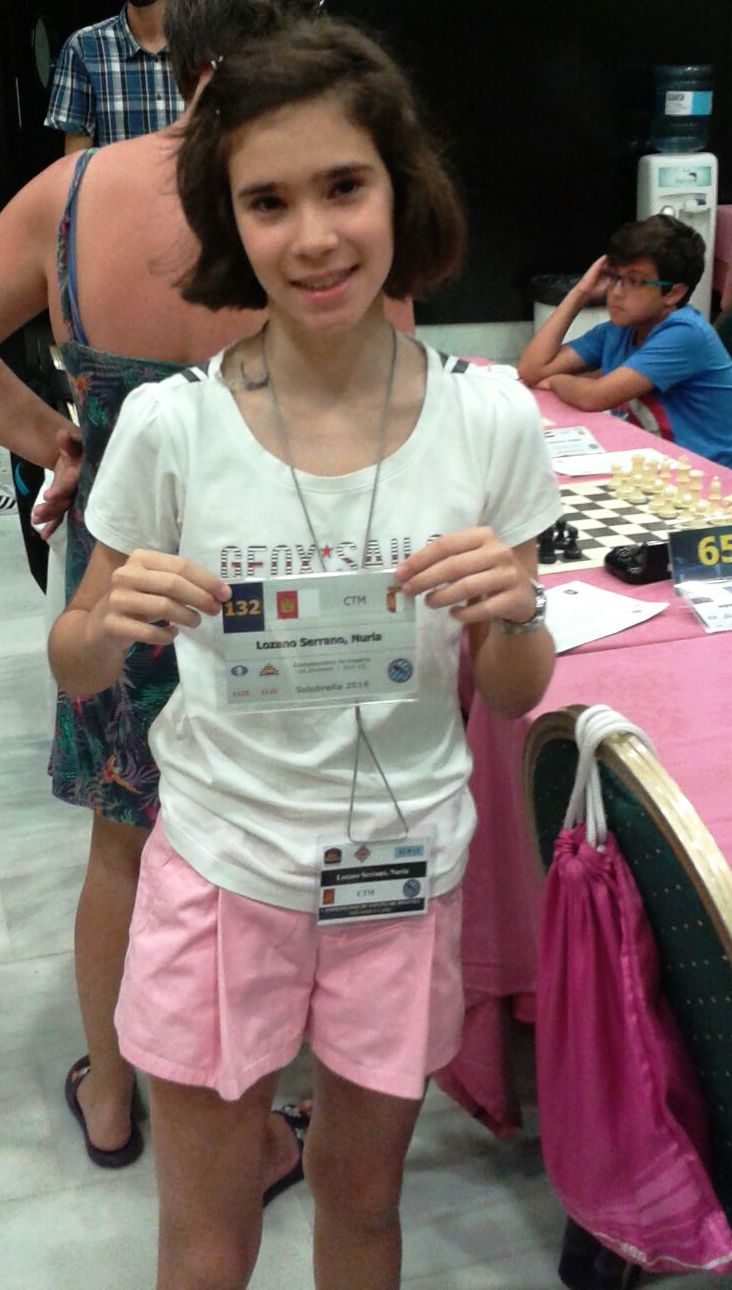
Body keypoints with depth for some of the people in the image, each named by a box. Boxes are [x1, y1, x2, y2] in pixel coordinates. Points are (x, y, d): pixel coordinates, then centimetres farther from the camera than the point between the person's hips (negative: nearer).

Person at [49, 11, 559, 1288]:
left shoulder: (490, 418, -11)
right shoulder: (169, 424, -14)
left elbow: (512, 701, -1)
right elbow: (75, 675, -1)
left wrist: (513, 615, -22)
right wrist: (110, 622, -23)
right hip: (220, 874, -1)